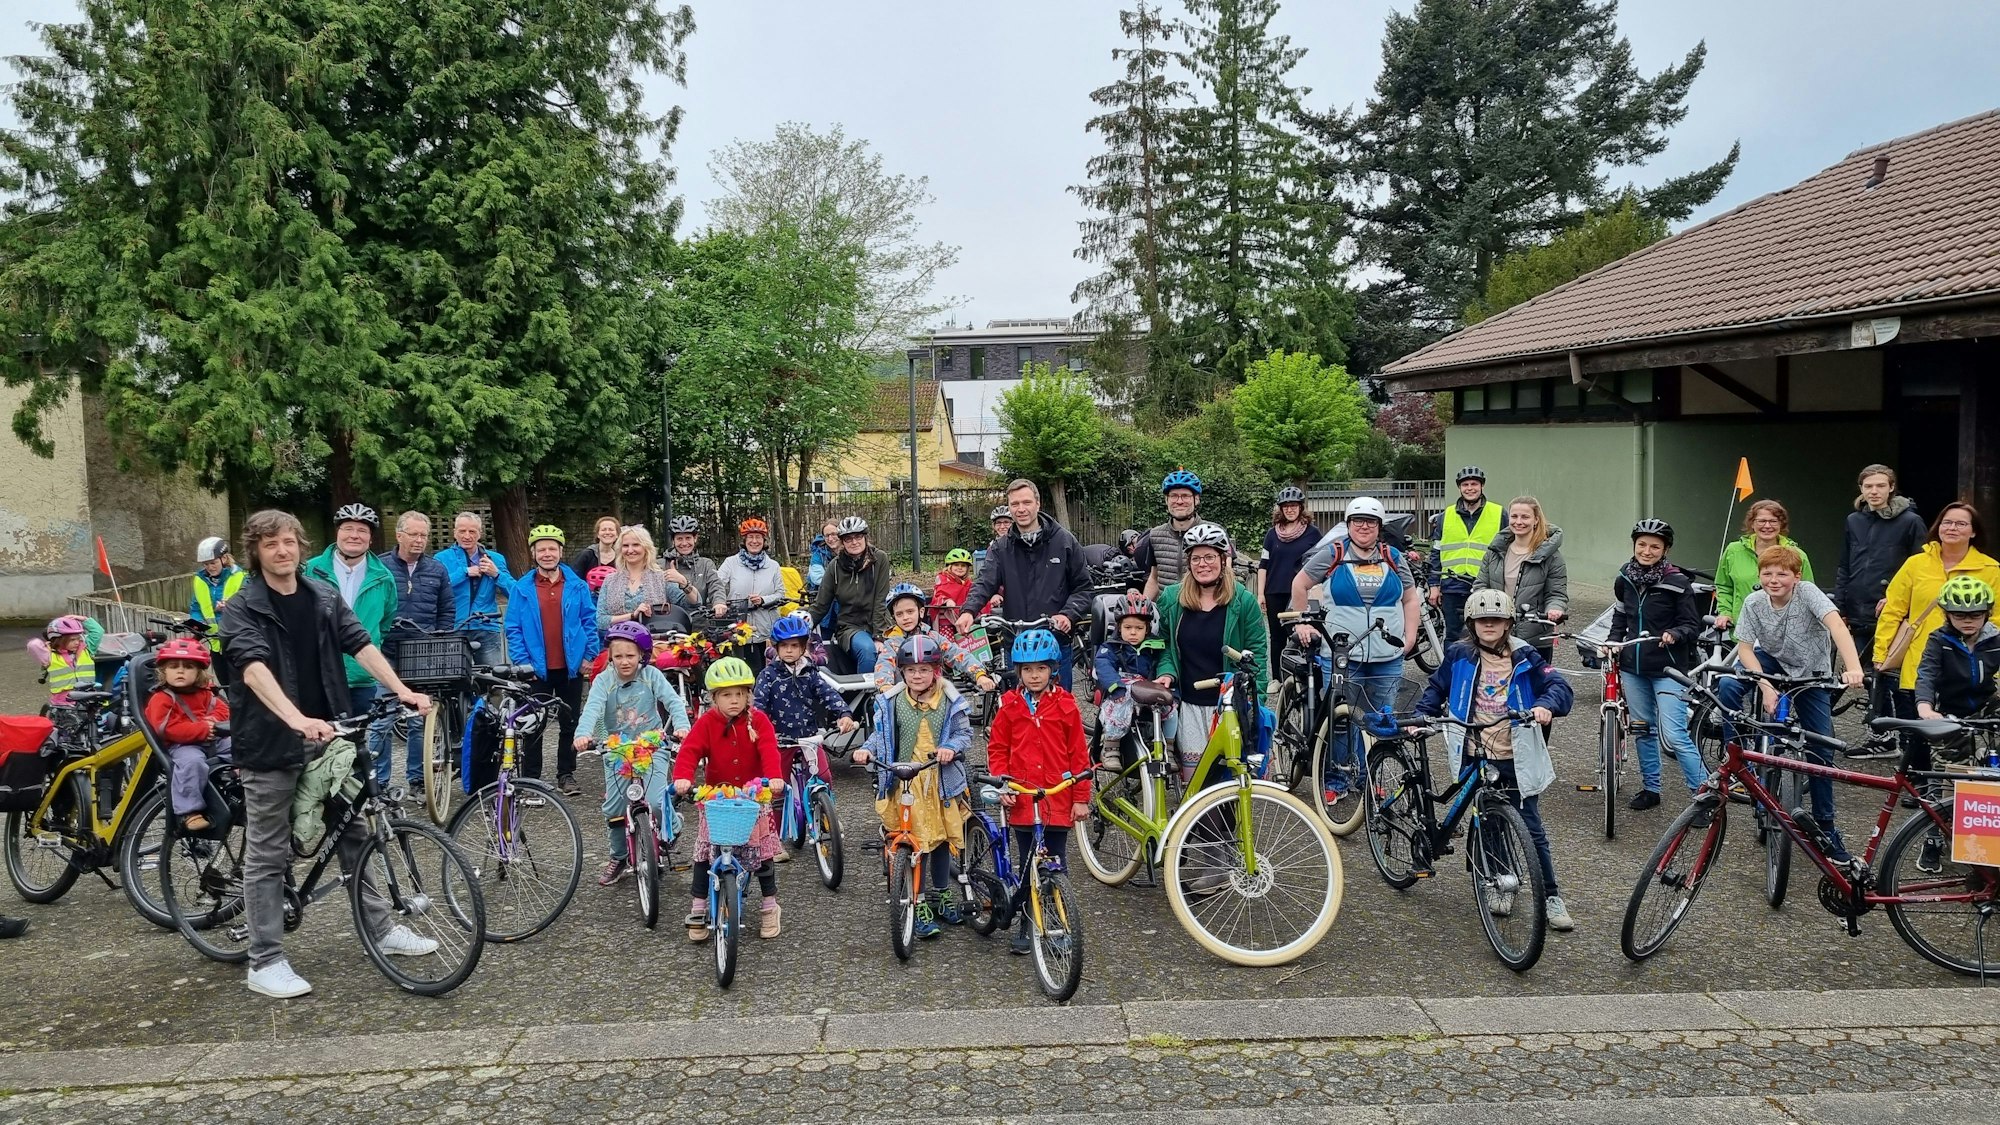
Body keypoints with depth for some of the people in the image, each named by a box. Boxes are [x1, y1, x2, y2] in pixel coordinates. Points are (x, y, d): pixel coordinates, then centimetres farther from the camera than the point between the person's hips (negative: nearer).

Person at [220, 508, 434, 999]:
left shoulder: (325, 598, 6)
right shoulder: (242, 608, -8)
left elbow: (361, 645, -1)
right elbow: (255, 667, -24)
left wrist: (402, 691, -16)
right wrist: (295, 718, -39)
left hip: (328, 738, 5)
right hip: (270, 744, -5)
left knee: (354, 835, 13)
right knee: (268, 854, 4)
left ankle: (382, 929, 25)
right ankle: (266, 962, 13)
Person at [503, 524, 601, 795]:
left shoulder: (577, 586, 1)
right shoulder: (521, 589, -2)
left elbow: (590, 621, 4)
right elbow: (514, 628, -2)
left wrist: (589, 656, -2)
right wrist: (522, 661, -9)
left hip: (571, 668, 1)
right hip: (537, 669, -1)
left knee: (569, 723, 10)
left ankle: (566, 775, 22)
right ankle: (530, 779, 13)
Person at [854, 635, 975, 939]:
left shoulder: (951, 702, -3)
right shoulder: (891, 702, -1)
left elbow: (964, 733, -2)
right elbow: (881, 733, 6)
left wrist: (951, 747, -22)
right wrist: (867, 749, -12)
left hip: (942, 781, 2)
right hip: (906, 783, -1)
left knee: (942, 839, 15)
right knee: (916, 842, -3)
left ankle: (939, 896, 35)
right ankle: (919, 906, 8)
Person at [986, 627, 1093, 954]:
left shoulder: (1065, 706, -2)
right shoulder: (1010, 706, 1)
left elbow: (1078, 754, 1)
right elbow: (997, 748, 6)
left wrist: (1081, 797, 0)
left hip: (1059, 801, 0)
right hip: (1022, 802, 0)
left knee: (1055, 867, 7)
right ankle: (1024, 926, 20)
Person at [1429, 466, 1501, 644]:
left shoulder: (1499, 514, 5)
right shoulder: (1445, 517, 11)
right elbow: (1436, 553, 13)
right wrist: (1434, 585, 7)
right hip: (1453, 588, 2)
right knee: (1453, 637, 6)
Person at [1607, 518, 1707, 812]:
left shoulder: (1677, 583, -10)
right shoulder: (1624, 579, 5)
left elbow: (1692, 625, -6)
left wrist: (1674, 634, -25)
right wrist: (1612, 642, 4)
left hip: (1667, 669, -5)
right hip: (1632, 666, 6)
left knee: (1674, 735, -11)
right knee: (1642, 729, 15)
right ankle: (1650, 788, 28)